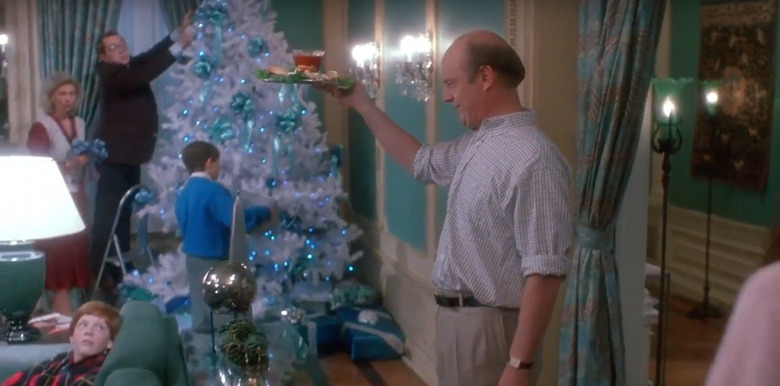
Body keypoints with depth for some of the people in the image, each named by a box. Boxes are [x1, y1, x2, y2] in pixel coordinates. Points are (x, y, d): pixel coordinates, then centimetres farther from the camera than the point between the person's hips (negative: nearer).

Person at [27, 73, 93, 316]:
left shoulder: (79, 124, 11)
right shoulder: (41, 127, -10)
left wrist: (89, 159, 5)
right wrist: (68, 164, -24)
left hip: (76, 197, 7)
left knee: (77, 247, 5)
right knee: (58, 250, -9)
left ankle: (63, 303, 13)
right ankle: (60, 304, -4)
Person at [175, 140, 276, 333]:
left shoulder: (185, 192, 9)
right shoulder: (213, 190, -20)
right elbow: (235, 218, -29)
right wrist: (265, 212, -18)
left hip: (193, 254, 9)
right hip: (212, 257, -9)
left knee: (200, 302, 17)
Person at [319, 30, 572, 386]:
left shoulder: (533, 160, -23)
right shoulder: (475, 143, 7)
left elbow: (545, 272, -25)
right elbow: (421, 162, 27)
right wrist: (361, 104, 23)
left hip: (489, 325, -9)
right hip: (454, 316, 9)